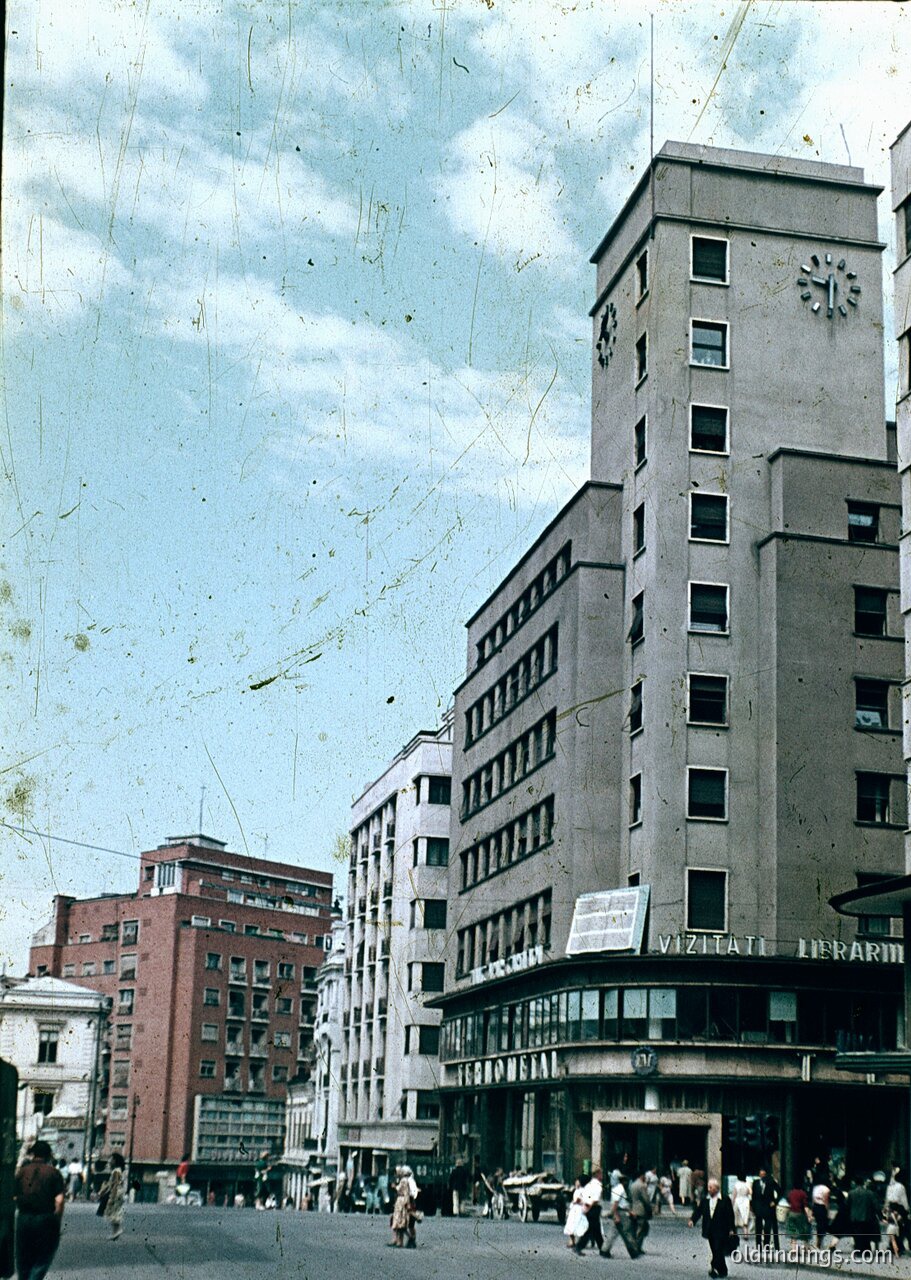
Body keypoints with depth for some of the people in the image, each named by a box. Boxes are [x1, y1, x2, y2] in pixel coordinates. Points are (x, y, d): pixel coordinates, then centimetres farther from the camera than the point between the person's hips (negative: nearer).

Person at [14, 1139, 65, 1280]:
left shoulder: (22, 1171, 3)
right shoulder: (54, 1173, -4)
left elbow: (13, 1196, 1)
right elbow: (59, 1200, -11)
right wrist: (57, 1222, -3)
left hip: (23, 1219, 3)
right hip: (46, 1220, -2)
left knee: (23, 1259, 16)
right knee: (42, 1260, 5)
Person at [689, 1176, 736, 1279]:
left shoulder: (725, 1199, -3)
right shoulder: (704, 1200, 8)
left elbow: (730, 1215, -2)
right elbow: (698, 1211, 3)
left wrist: (731, 1229, -6)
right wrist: (692, 1220, -14)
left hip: (721, 1231, -5)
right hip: (710, 1231, 5)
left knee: (719, 1250, -12)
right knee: (715, 1251, 9)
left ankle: (715, 1269, -18)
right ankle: (723, 1271, 19)